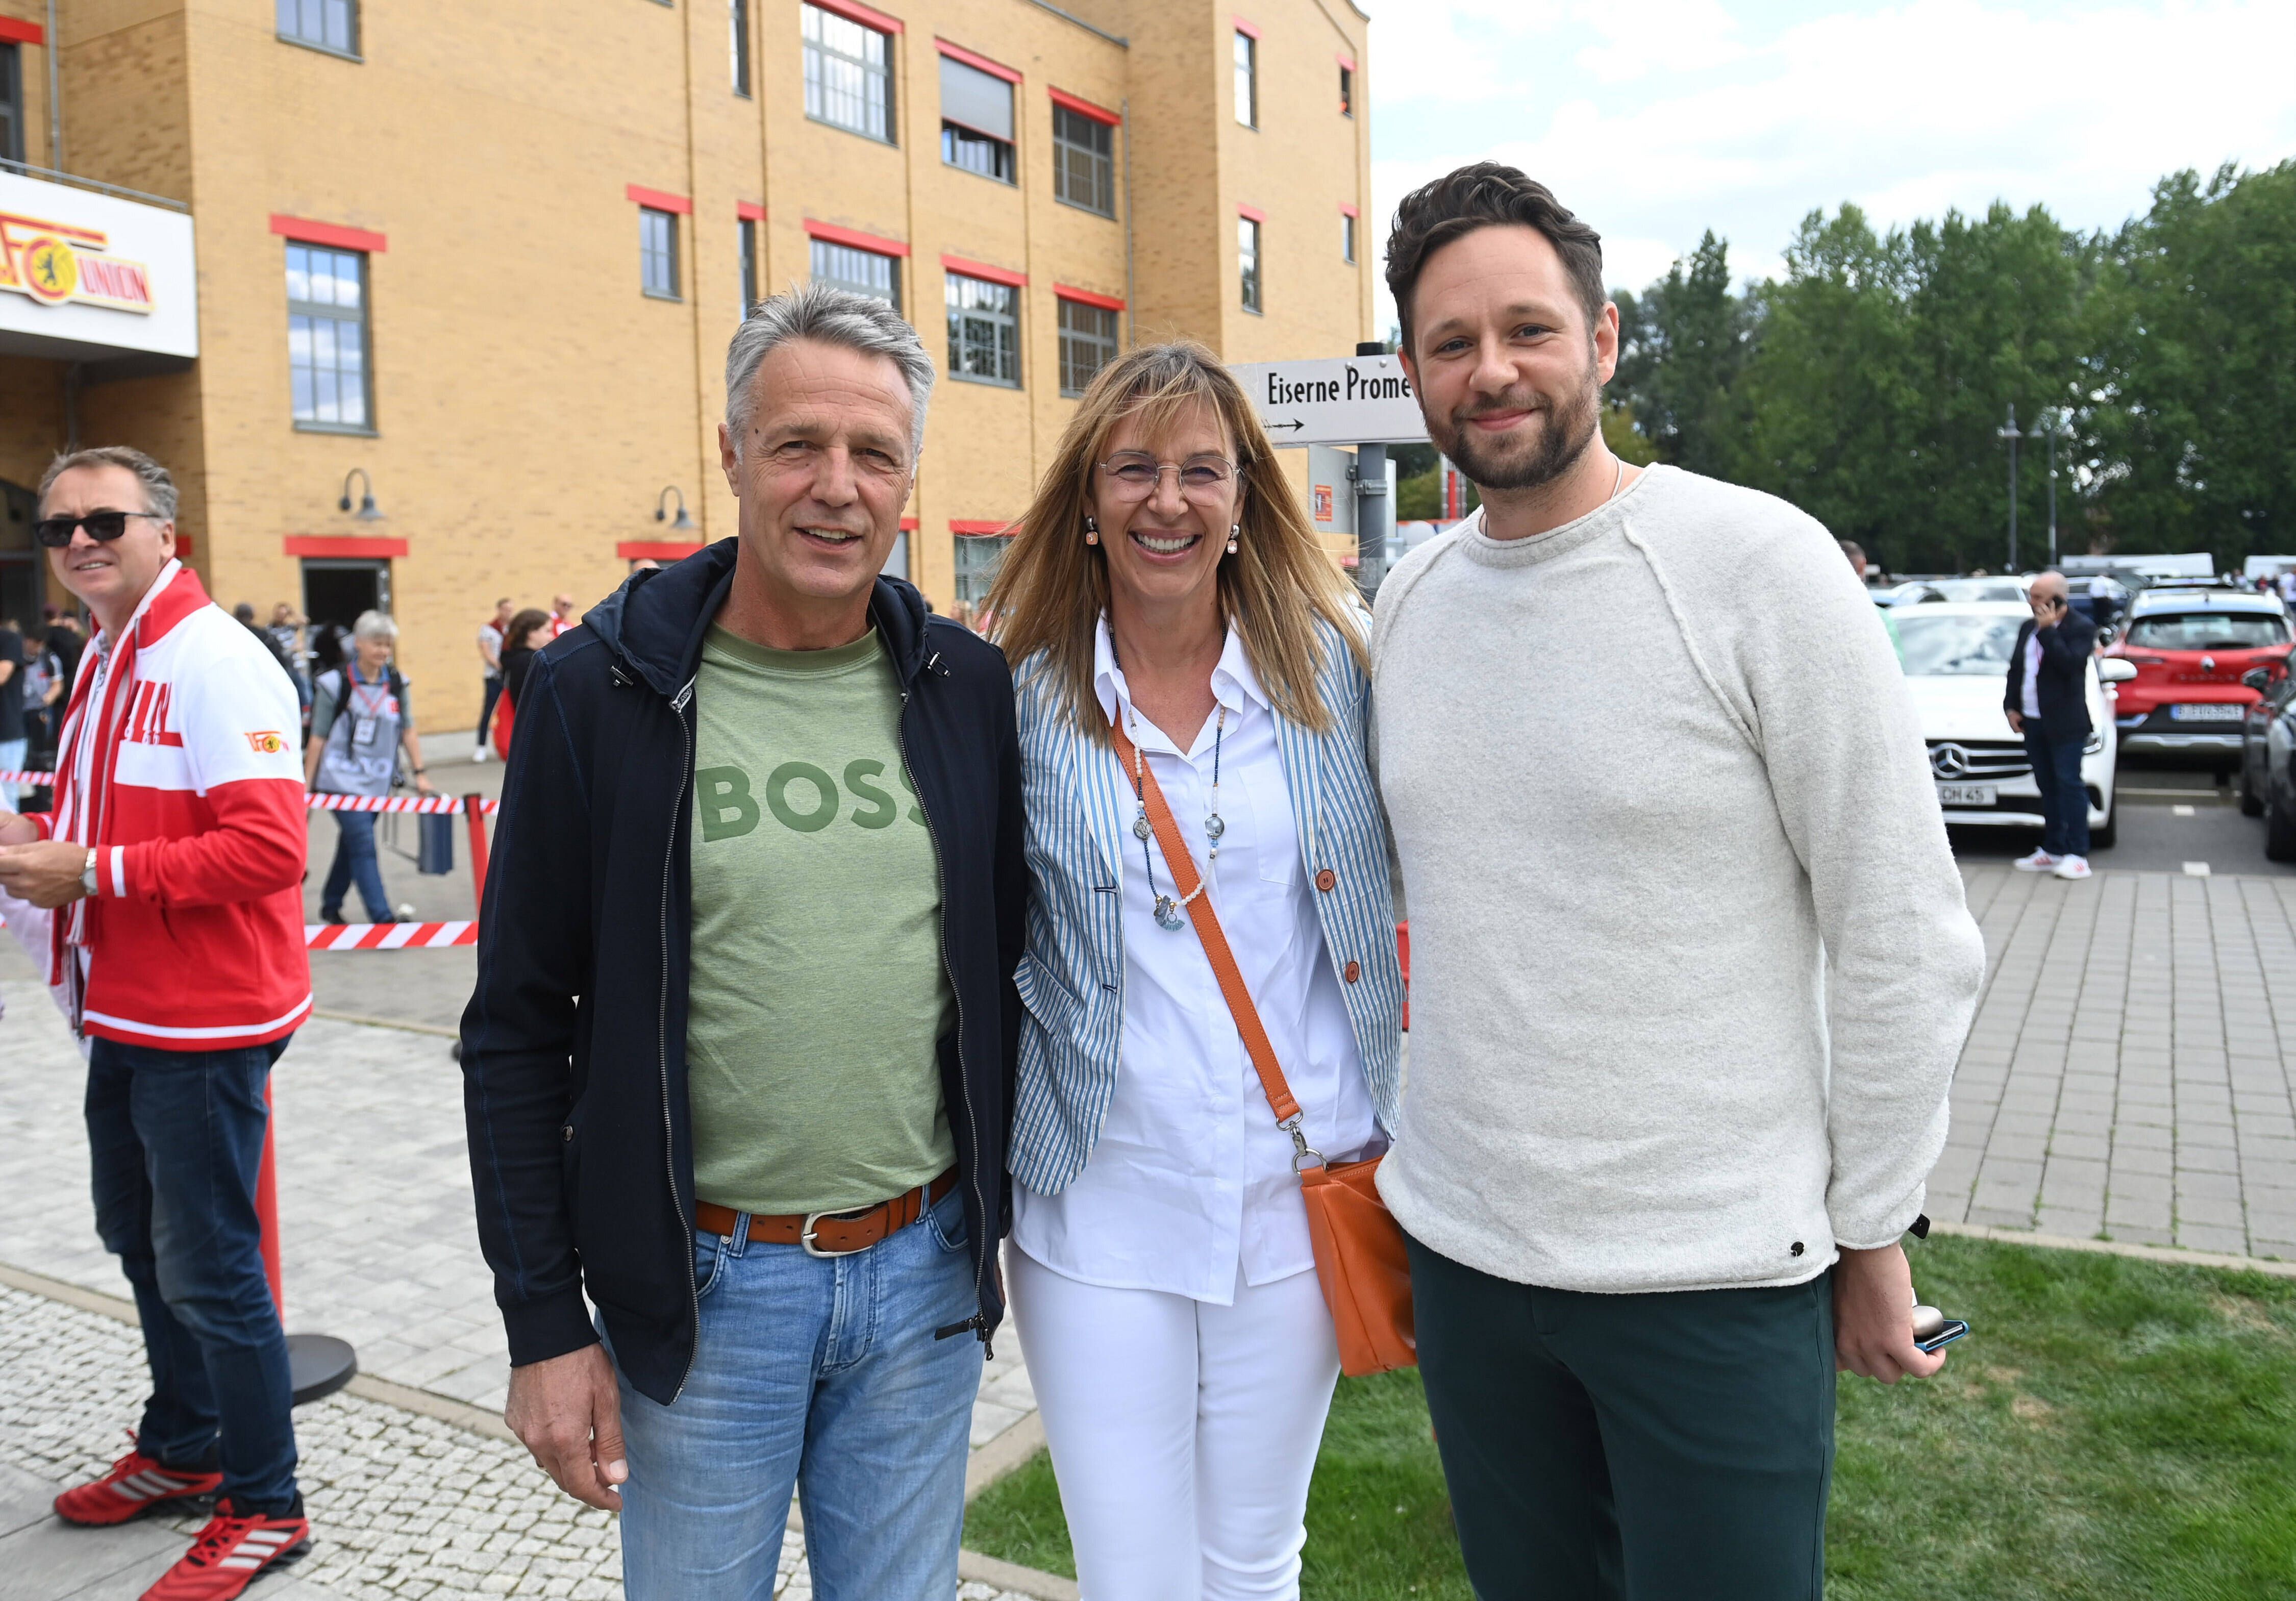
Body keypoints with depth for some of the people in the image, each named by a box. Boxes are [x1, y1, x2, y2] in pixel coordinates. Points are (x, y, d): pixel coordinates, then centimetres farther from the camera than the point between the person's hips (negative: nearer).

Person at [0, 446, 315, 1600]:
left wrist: (93, 873, -23)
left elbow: (267, 849, -26)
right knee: (140, 1240, 21)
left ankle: (262, 1507, 15)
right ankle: (181, 1451, 40)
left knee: (209, 1269, -1)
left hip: (203, 1028, -10)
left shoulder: (212, 662, -17)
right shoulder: (106, 661, 12)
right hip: (126, 1017, 10)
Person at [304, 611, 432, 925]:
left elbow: (408, 732, 8)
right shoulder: (335, 684, -7)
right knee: (364, 846, -12)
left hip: (378, 781, 5)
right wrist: (307, 784, -1)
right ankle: (383, 918, -15)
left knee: (352, 845, 15)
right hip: (342, 779, -5)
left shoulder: (397, 684, 4)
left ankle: (331, 905, 33)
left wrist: (419, 772, 1)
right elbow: (318, 738, -3)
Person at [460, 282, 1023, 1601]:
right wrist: (545, 1325, -6)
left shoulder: (969, 688, -1)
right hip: (703, 1289, -2)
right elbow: (518, 1033, -5)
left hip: (926, 1271, 3)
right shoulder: (601, 690, -8)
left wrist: (1016, 1219, 9)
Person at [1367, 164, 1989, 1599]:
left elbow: (1907, 939, -9)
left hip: (1715, 1273, -5)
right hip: (1462, 1248, 5)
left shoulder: (1761, 564, -12)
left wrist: (1872, 1232, -5)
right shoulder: (1410, 599, 5)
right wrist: (1420, 1147, 14)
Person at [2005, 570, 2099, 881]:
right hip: (2033, 721, 7)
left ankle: (2077, 854, -4)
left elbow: (2069, 664, -22)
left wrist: (2048, 631, -18)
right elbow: (2015, 668, 18)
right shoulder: (2028, 628, 15)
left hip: (2065, 724, -7)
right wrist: (2011, 707, 8)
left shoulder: (2081, 628, -8)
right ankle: (2053, 850, 18)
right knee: (2048, 788, 12)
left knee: (2069, 785, -7)